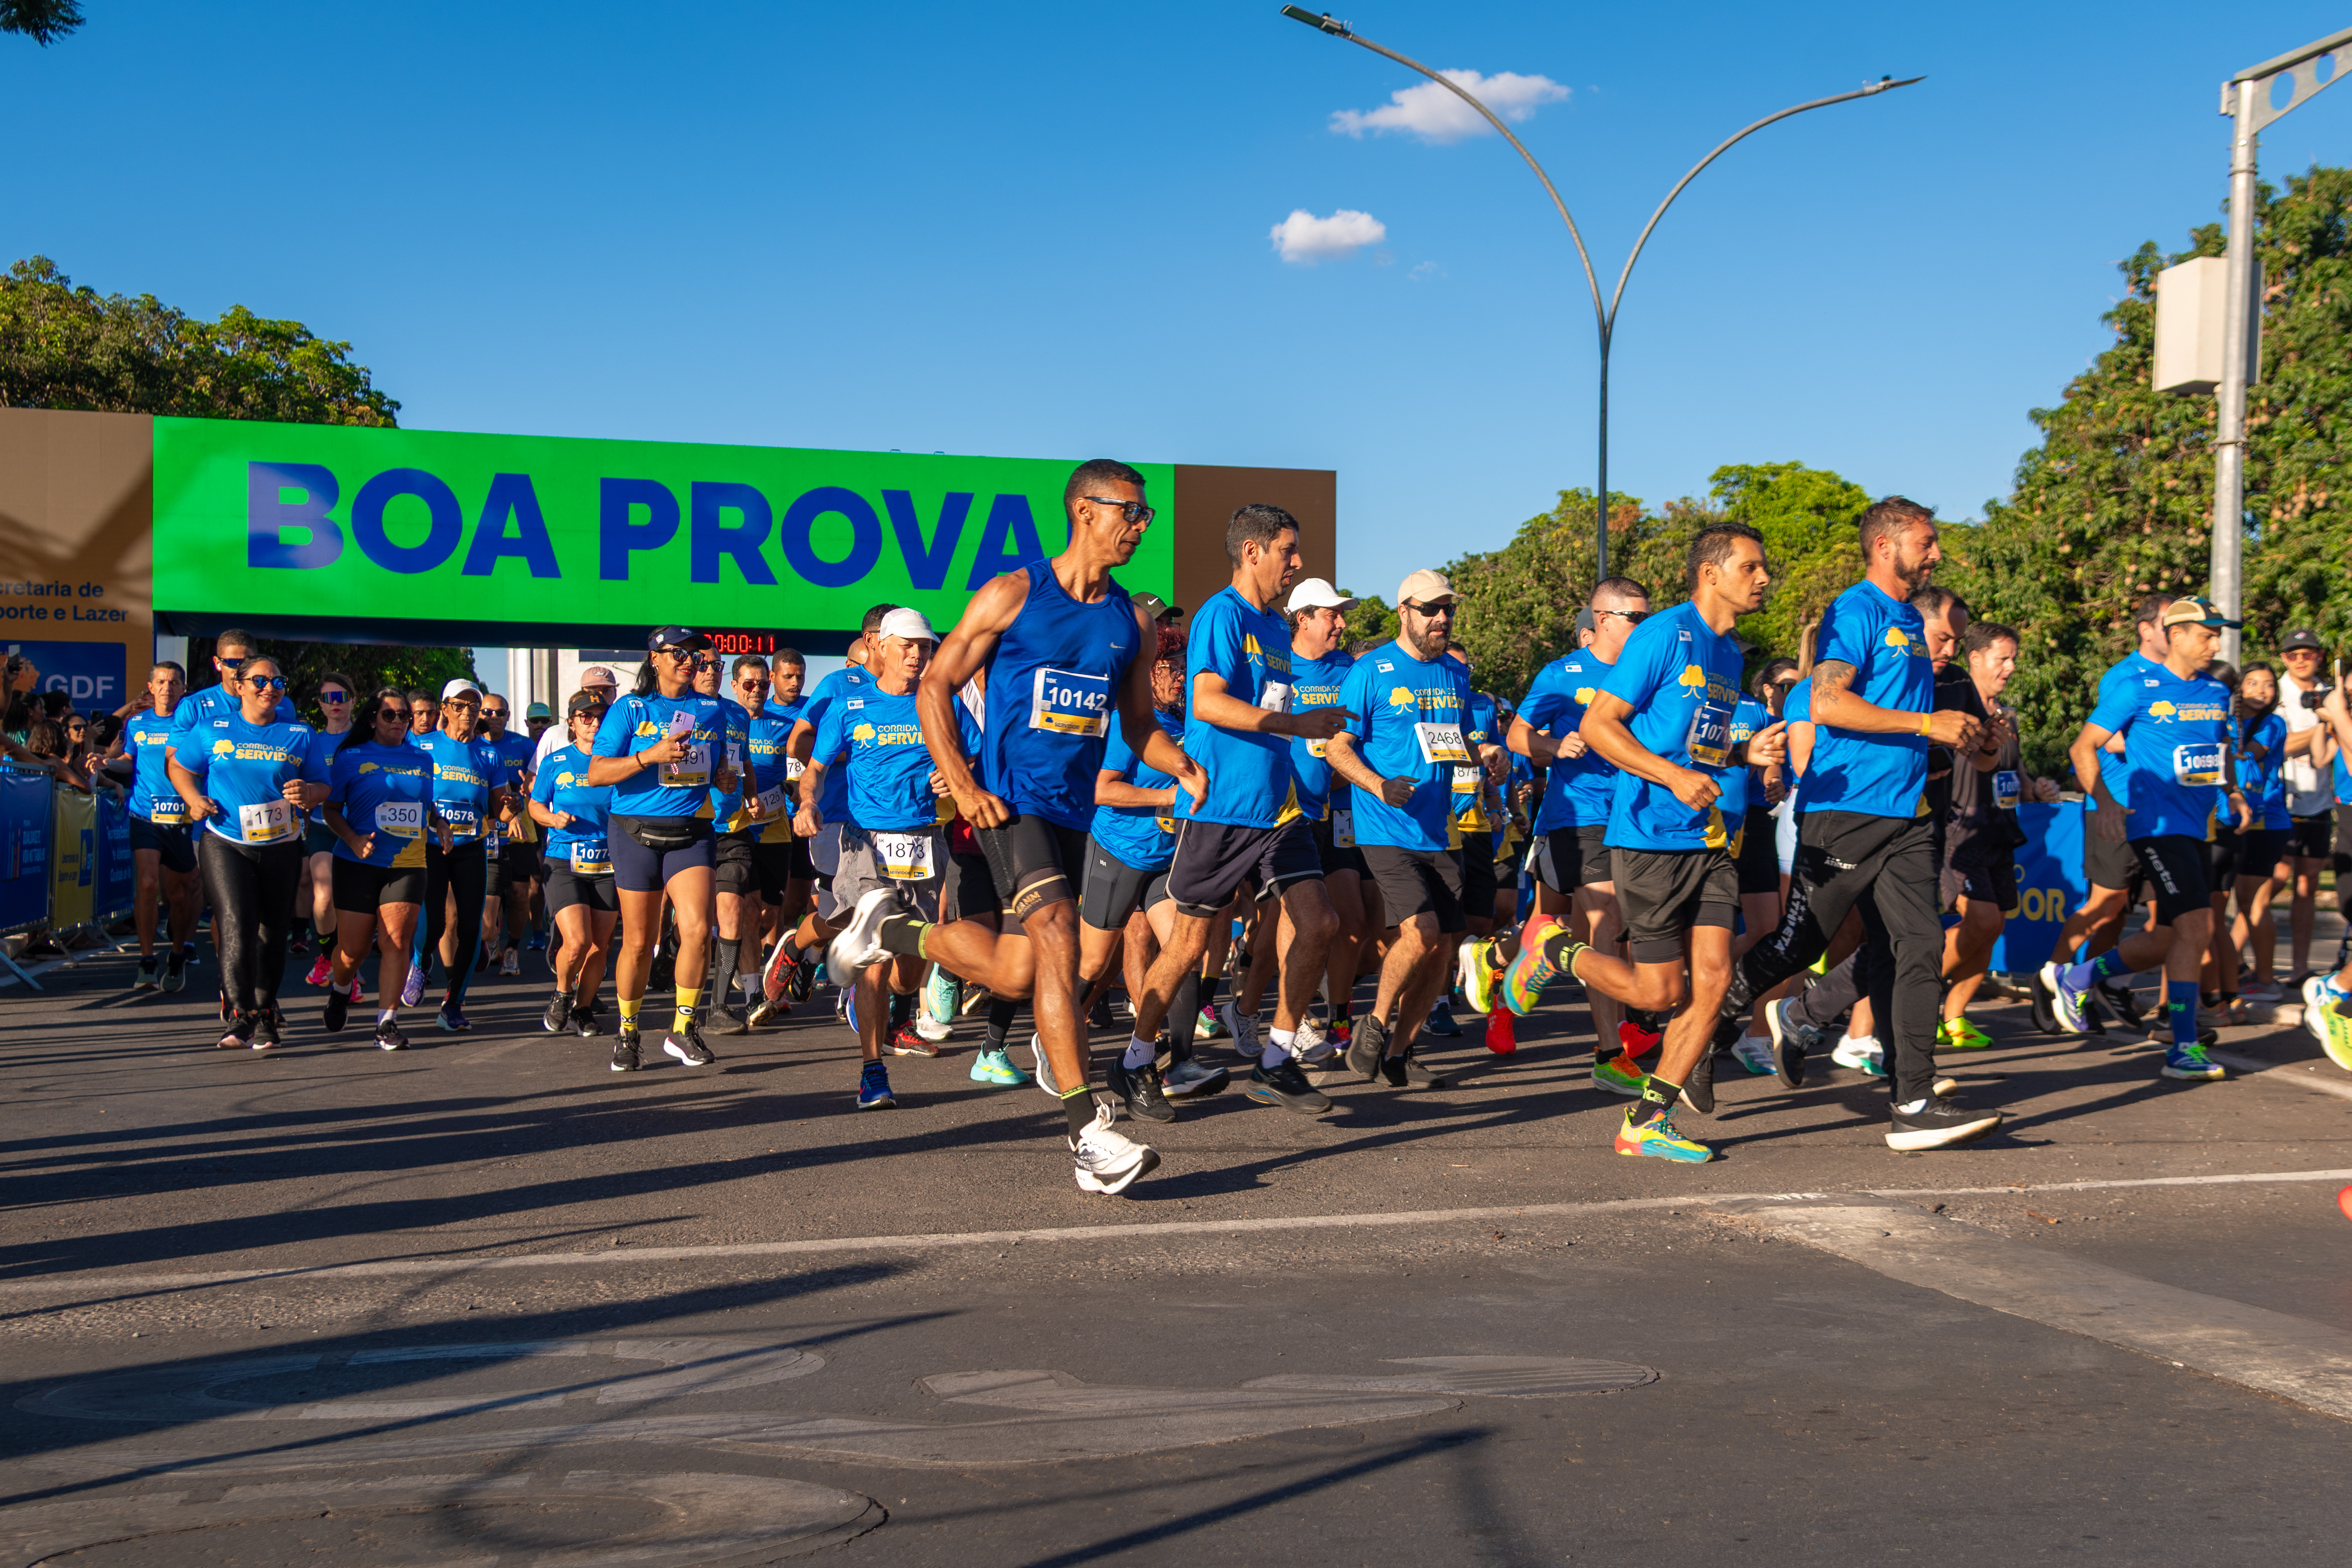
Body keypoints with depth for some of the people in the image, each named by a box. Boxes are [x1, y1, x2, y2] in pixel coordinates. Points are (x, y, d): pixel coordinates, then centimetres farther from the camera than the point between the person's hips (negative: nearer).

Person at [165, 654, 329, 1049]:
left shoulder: (298, 734, 9)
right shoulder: (212, 729, 7)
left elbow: (322, 786, 10)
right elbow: (179, 766, 16)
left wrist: (307, 792, -13)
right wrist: (193, 798, -2)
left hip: (281, 848, 2)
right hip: (225, 845, -2)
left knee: (272, 932, 7)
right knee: (236, 924, -17)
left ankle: (265, 1010, 22)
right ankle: (242, 1014, -20)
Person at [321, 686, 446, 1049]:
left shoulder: (423, 759, 13)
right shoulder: (351, 757, 3)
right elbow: (330, 808, 4)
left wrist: (439, 825, 5)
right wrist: (352, 839, -13)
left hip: (408, 865, 2)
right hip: (359, 865, -2)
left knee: (396, 942, -11)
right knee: (353, 948, 1)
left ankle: (387, 1023, -7)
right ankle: (340, 990, 35)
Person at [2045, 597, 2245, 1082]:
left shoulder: (2217, 693, 14)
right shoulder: (2138, 689, -6)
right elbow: (2084, 747, -5)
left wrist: (2234, 792, 12)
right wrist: (2103, 801, -18)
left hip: (2198, 827, 8)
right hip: (2157, 823, -8)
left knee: (2167, 940, 8)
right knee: (2196, 926, -17)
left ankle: (2070, 979, 28)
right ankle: (2183, 1049, -11)